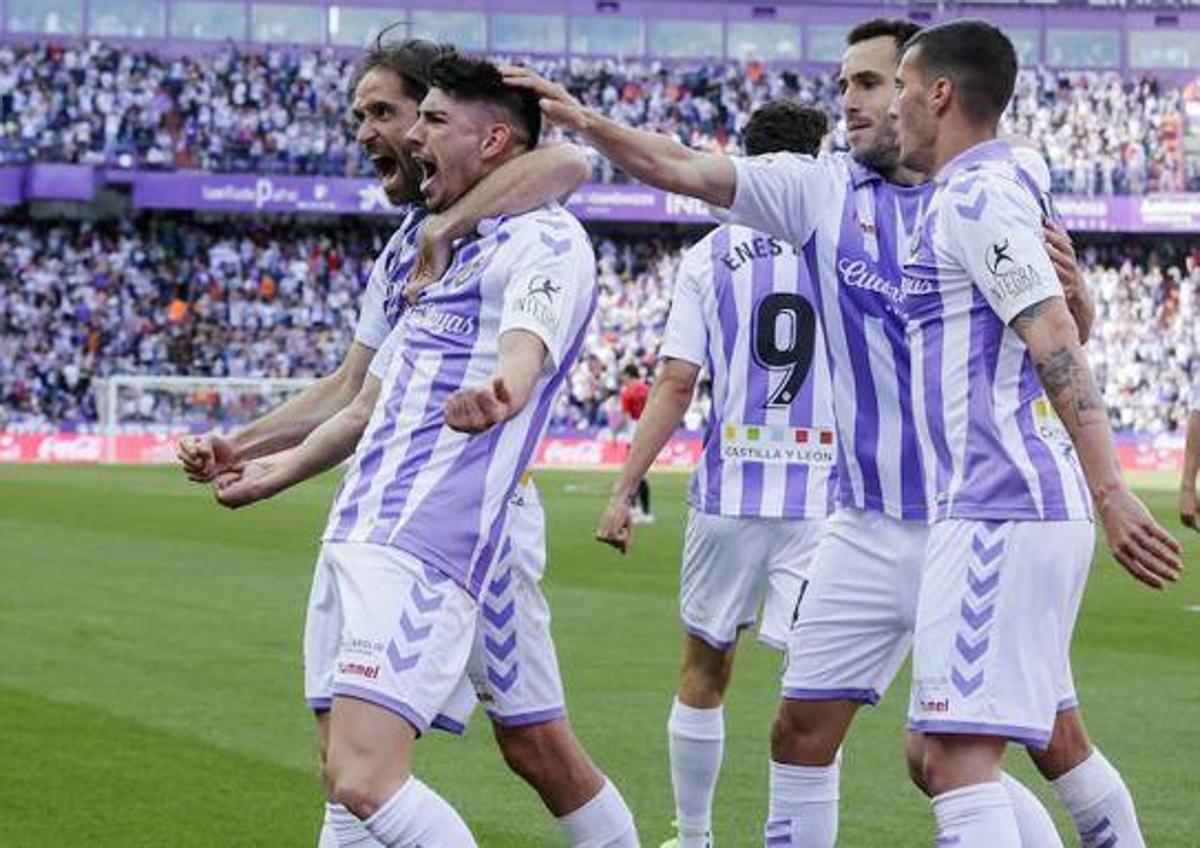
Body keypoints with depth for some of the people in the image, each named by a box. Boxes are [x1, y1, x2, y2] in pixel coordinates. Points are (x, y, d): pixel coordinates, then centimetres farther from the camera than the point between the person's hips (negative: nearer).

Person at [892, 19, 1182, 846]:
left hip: (1000, 510, -10)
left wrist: (1110, 492, -26)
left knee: (959, 761, -15)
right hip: (1022, 508, 10)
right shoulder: (992, 190, 18)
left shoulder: (976, 196, -10)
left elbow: (1057, 344, -19)